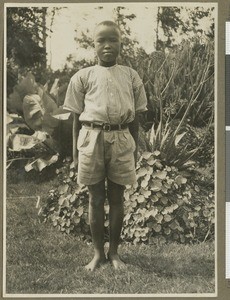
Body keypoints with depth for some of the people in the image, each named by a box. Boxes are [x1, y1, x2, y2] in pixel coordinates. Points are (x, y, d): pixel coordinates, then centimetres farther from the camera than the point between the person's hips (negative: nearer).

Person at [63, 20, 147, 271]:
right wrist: (75, 151, 3)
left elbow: (134, 118, 9)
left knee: (117, 197, 8)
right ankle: (98, 252, 19)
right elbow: (77, 117, 5)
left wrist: (134, 149, 8)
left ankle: (114, 251, 20)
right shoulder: (83, 76, 3)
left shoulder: (130, 76, 6)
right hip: (92, 138, 0)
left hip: (121, 139, 1)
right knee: (95, 197, 7)